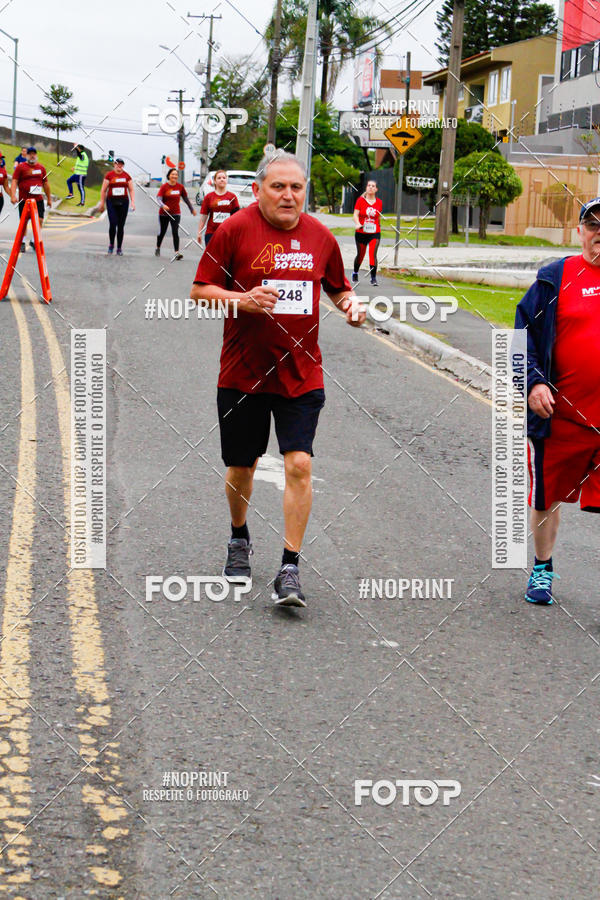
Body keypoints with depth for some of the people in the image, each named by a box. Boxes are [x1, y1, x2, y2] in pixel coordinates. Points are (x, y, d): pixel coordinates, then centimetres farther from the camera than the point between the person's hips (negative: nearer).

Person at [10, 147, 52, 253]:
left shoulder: (41, 167, 13)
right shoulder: (20, 167, 0)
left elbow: (45, 184, 20)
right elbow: (14, 181, -6)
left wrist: (49, 198, 21)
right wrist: (13, 195, -20)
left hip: (38, 199, 3)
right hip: (24, 200, -3)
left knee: (39, 220, -3)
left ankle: (34, 241, 11)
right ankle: (22, 242, 11)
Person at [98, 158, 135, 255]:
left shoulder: (127, 176, 7)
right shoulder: (109, 175, 1)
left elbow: (131, 190, 9)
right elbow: (103, 190, 5)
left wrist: (133, 202, -3)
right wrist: (102, 203, 2)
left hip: (123, 202, 2)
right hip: (111, 202, -2)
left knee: (121, 226, 3)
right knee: (112, 224, -12)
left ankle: (119, 248, 10)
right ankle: (111, 244, 9)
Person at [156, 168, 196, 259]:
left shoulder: (180, 187, 1)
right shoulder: (164, 187, -7)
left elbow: (186, 198, 12)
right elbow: (159, 198, -18)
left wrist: (192, 209, 19)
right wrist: (163, 205, -39)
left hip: (176, 213, 0)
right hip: (164, 214, 0)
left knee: (175, 232, -12)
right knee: (162, 232, 13)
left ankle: (177, 253, -18)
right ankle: (157, 248, 37)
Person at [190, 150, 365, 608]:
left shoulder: (321, 236, 5)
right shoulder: (234, 230, -5)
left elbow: (338, 288, 20)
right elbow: (200, 291, -4)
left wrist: (350, 304, -2)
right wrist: (243, 300, -21)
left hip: (302, 376, 1)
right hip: (243, 374, -1)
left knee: (299, 464, -12)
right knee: (242, 466, 12)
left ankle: (290, 569, -6)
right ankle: (239, 539, 41)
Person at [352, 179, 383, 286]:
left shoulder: (379, 202, 4)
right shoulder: (360, 200, -2)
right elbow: (355, 214, -10)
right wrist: (357, 224, -26)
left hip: (375, 233, 0)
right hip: (361, 233, 0)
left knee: (373, 253, -16)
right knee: (360, 254, 12)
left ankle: (373, 277, -13)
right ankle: (355, 273, 39)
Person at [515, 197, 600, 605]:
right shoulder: (556, 279, 1)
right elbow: (525, 333, 3)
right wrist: (533, 382, -10)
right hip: (561, 415, 0)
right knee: (547, 496, 13)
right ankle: (543, 570, 34)